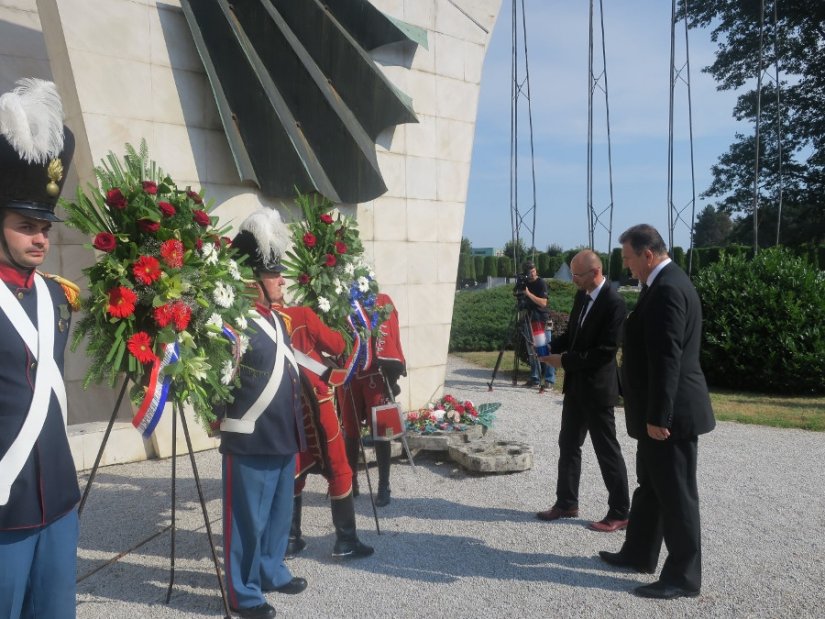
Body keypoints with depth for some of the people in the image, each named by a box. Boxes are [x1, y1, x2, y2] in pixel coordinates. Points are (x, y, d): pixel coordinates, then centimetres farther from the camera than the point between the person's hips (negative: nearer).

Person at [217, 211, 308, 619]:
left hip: (282, 436, 9)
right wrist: (222, 422, -14)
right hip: (250, 441, -9)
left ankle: (272, 572, 38)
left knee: (279, 512, 21)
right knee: (248, 518, 5)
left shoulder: (275, 318, 11)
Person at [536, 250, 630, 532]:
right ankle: (566, 503, 28)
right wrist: (550, 346, 0)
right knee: (568, 445, 15)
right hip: (575, 385, 9)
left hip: (597, 388, -8)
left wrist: (565, 361, -19)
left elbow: (605, 351, -23)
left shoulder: (614, 303, -19)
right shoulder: (581, 295, 7)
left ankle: (619, 513, 17)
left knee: (607, 451, 3)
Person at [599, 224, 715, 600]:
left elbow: (667, 360, -25)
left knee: (676, 494, 2)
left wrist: (658, 416, -22)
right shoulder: (665, 283, 13)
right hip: (661, 411, 11)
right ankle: (639, 554, 34)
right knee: (650, 486, 20)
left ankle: (684, 577, 15)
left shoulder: (667, 289, -21)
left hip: (671, 414, -11)